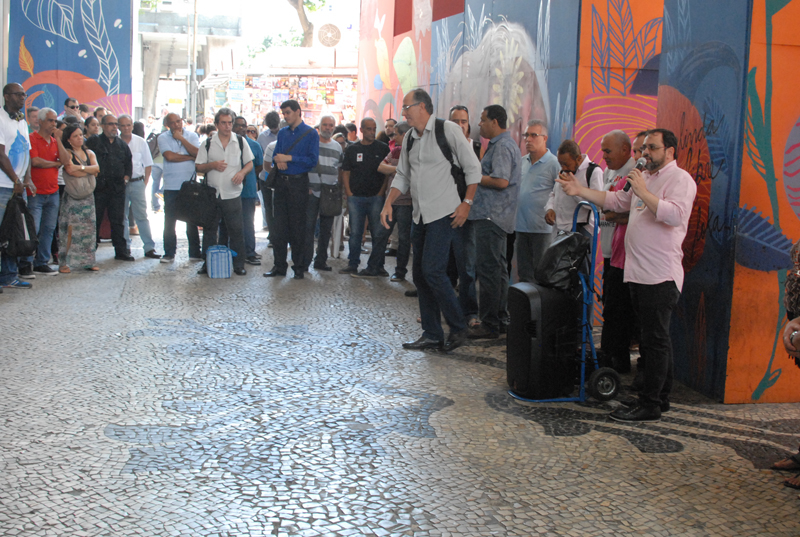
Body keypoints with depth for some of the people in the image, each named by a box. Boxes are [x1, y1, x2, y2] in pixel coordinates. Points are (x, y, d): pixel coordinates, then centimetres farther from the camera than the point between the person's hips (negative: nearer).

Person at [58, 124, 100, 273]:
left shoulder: (89, 153, 14)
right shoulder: (67, 153, -1)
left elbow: (96, 168, -4)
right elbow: (70, 170, -20)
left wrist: (80, 168, -15)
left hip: (87, 195, 5)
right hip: (72, 196, -5)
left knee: (88, 228, 3)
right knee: (70, 229, -9)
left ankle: (88, 261, 8)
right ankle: (64, 263, -6)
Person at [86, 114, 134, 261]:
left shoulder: (122, 144, 15)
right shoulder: (93, 142, -1)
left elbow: (129, 161, 24)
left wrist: (126, 176, 11)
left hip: (117, 188, 4)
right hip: (99, 188, -4)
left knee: (118, 221, 7)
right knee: (94, 220, 2)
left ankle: (121, 251, 12)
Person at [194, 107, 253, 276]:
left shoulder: (241, 142, 6)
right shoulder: (208, 144, 6)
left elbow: (250, 163, 10)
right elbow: (198, 167, 6)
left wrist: (242, 172, -11)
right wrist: (212, 165, -12)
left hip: (233, 194, -1)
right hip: (211, 194, 1)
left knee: (236, 230, -1)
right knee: (209, 229, 6)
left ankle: (238, 264, 9)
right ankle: (208, 263, 16)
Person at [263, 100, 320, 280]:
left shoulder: (311, 133, -3)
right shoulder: (282, 133, 14)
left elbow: (313, 160, -11)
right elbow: (275, 156, 16)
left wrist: (289, 158, -14)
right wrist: (278, 160, -8)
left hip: (299, 183, -5)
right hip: (281, 182, 5)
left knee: (298, 226, 0)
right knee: (279, 226, 4)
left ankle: (298, 267, 9)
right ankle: (279, 265, 10)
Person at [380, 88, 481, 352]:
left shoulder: (448, 130, -7)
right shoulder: (409, 138, 14)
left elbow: (473, 168, -5)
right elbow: (402, 176, 20)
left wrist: (466, 203, -10)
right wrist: (388, 203, 7)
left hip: (444, 214, -8)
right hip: (420, 216, 8)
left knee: (432, 271, -14)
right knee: (419, 274, 7)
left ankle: (458, 328, 2)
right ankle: (432, 335, 15)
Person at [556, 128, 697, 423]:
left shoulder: (680, 179, -7)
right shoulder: (643, 177, 21)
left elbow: (675, 214, -23)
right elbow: (615, 201, 25)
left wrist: (643, 192, -22)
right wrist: (579, 190, 16)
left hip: (661, 275, -9)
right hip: (639, 273, 9)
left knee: (655, 339, -5)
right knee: (654, 338, 14)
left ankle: (650, 405, -1)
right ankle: (661, 398, 23)